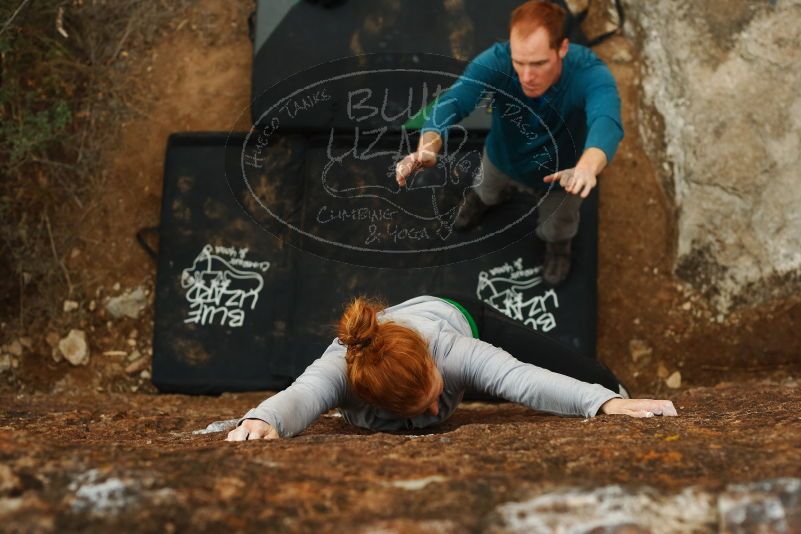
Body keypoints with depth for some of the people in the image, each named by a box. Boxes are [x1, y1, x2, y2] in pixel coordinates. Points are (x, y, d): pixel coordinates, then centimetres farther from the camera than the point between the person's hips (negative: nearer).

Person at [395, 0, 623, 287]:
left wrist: (587, 167, -85)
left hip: (559, 172, -2)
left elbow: (606, 121, -62)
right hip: (503, 158, 2)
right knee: (488, 192, 34)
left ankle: (558, 244, 62)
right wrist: (427, 149, -73)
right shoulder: (495, 61, -37)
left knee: (555, 231, 25)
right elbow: (451, 102, -51)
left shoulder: (589, 73, -43)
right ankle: (481, 196, 71)